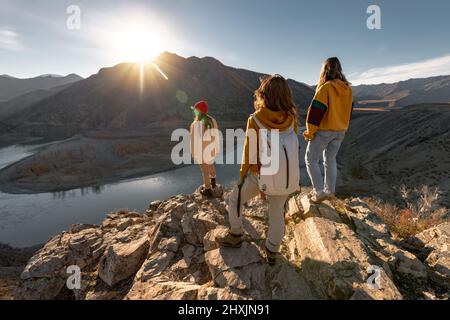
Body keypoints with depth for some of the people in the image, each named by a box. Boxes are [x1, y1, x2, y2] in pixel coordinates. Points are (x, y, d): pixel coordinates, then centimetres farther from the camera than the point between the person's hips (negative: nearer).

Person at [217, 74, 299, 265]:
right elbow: (293, 146, 2)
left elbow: (249, 154, -10)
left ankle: (236, 236, 34)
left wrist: (242, 176, 4)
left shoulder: (255, 120, -17)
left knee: (234, 200, 20)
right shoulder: (291, 118, -8)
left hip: (260, 174, -3)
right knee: (277, 213, 20)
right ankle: (272, 252, 35)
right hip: (286, 176, 4)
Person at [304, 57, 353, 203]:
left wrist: (310, 131, -11)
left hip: (323, 131, -7)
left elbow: (316, 110, -19)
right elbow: (348, 111, 14)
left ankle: (319, 192, -1)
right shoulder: (348, 89, 7)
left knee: (311, 159, 4)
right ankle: (330, 191, 23)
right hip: (340, 131, 7)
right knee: (330, 160, 18)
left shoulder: (325, 88, -16)